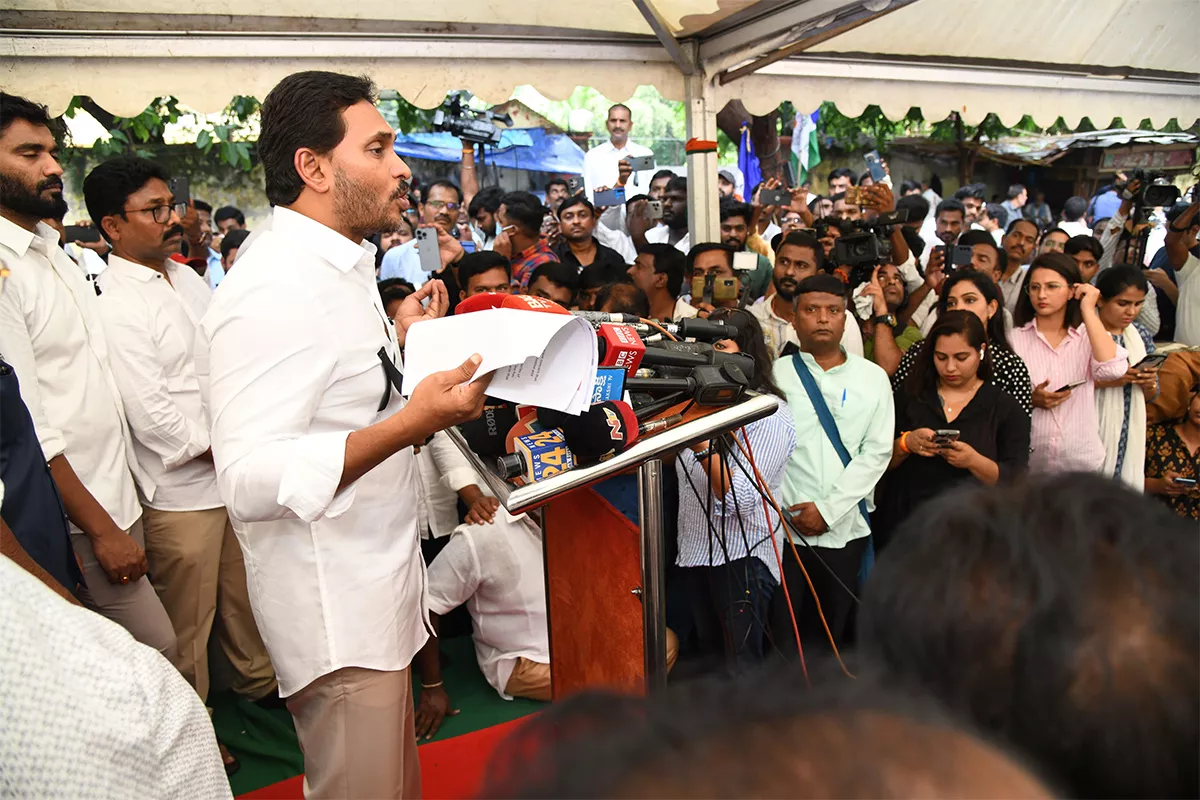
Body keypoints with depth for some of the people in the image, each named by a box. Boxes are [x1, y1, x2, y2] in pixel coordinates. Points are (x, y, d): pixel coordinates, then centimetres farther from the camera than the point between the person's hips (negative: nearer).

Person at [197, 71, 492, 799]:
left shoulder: (340, 269, 11)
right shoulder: (274, 290, -21)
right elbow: (251, 480, -28)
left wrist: (399, 342, 11)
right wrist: (409, 424, -35)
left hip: (382, 590, 9)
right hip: (336, 610, -9)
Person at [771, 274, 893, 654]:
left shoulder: (872, 377, 6)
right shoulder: (775, 374, 1)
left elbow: (877, 451, 0)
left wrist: (828, 509, -8)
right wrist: (793, 509, -10)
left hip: (846, 527, 2)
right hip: (784, 527, -2)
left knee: (831, 633, 11)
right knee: (784, 633, 1)